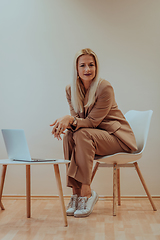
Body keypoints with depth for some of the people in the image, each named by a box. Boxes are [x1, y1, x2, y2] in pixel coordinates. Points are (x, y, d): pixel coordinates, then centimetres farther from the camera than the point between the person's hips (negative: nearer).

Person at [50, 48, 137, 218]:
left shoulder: (105, 88, -18)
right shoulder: (71, 90, 0)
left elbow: (92, 121, -20)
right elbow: (76, 119, -1)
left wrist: (71, 119, -37)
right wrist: (64, 123, -24)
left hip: (117, 137, -5)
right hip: (91, 136, 5)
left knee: (82, 135, -32)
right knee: (69, 137, -25)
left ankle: (86, 192, -27)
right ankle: (76, 193, -20)